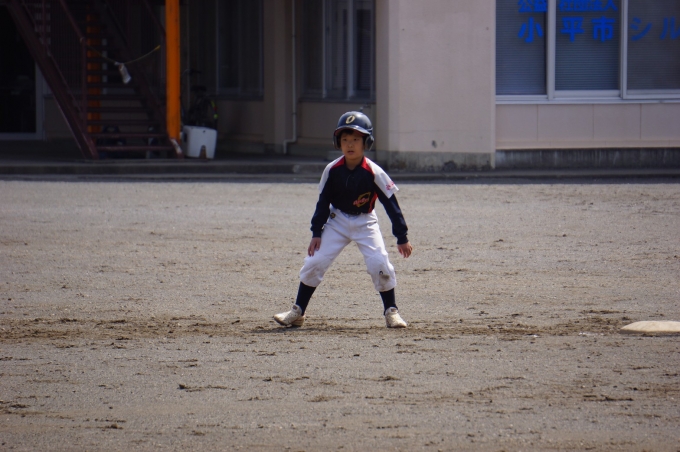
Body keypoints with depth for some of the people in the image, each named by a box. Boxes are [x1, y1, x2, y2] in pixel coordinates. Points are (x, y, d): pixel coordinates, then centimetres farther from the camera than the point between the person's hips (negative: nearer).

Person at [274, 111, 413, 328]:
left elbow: (391, 204, -13)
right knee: (314, 262, -6)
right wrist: (316, 233, -4)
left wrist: (402, 238, -13)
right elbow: (323, 202, -1)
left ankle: (391, 311, 0)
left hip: (365, 222, -2)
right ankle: (297, 312, 6)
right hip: (337, 221, 2)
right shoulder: (332, 170, -13)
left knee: (379, 264, -18)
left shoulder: (374, 173, -19)